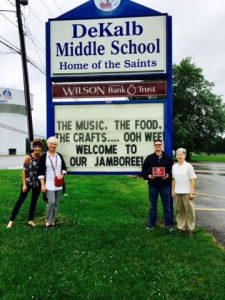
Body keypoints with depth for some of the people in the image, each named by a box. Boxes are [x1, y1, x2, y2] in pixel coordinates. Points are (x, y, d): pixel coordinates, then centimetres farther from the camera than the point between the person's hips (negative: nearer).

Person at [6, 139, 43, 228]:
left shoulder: (42, 158, -5)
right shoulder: (28, 158, -14)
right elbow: (24, 171, -11)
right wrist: (24, 184, -13)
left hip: (37, 183, 3)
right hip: (28, 182, -3)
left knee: (34, 201, 12)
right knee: (20, 200, 2)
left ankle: (30, 220, 25)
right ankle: (11, 220, 12)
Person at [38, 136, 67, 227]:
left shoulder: (59, 156, 8)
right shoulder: (44, 157, -3)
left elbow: (64, 168, 15)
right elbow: (41, 172, -5)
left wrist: (62, 174, -6)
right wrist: (42, 185, -10)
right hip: (49, 184, -4)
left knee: (56, 203, 8)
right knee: (51, 202, -12)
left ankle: (53, 220, 22)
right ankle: (48, 220, 8)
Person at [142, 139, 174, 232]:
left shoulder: (168, 158, 3)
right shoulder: (149, 158, 2)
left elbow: (172, 171, 7)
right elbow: (144, 170, 4)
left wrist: (168, 175, -12)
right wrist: (148, 176, -14)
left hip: (165, 185, 0)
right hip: (153, 186, 0)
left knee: (167, 206, 8)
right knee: (153, 206, 11)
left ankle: (169, 224, 21)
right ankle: (151, 224, 23)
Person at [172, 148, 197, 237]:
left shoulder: (188, 166, -6)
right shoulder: (174, 166, 7)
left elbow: (192, 180, -7)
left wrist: (192, 192, -11)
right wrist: (173, 191, 10)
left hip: (187, 193, -4)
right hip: (177, 192, 4)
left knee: (189, 211, 3)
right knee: (179, 211, 11)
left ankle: (191, 228, 15)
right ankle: (181, 227, 23)